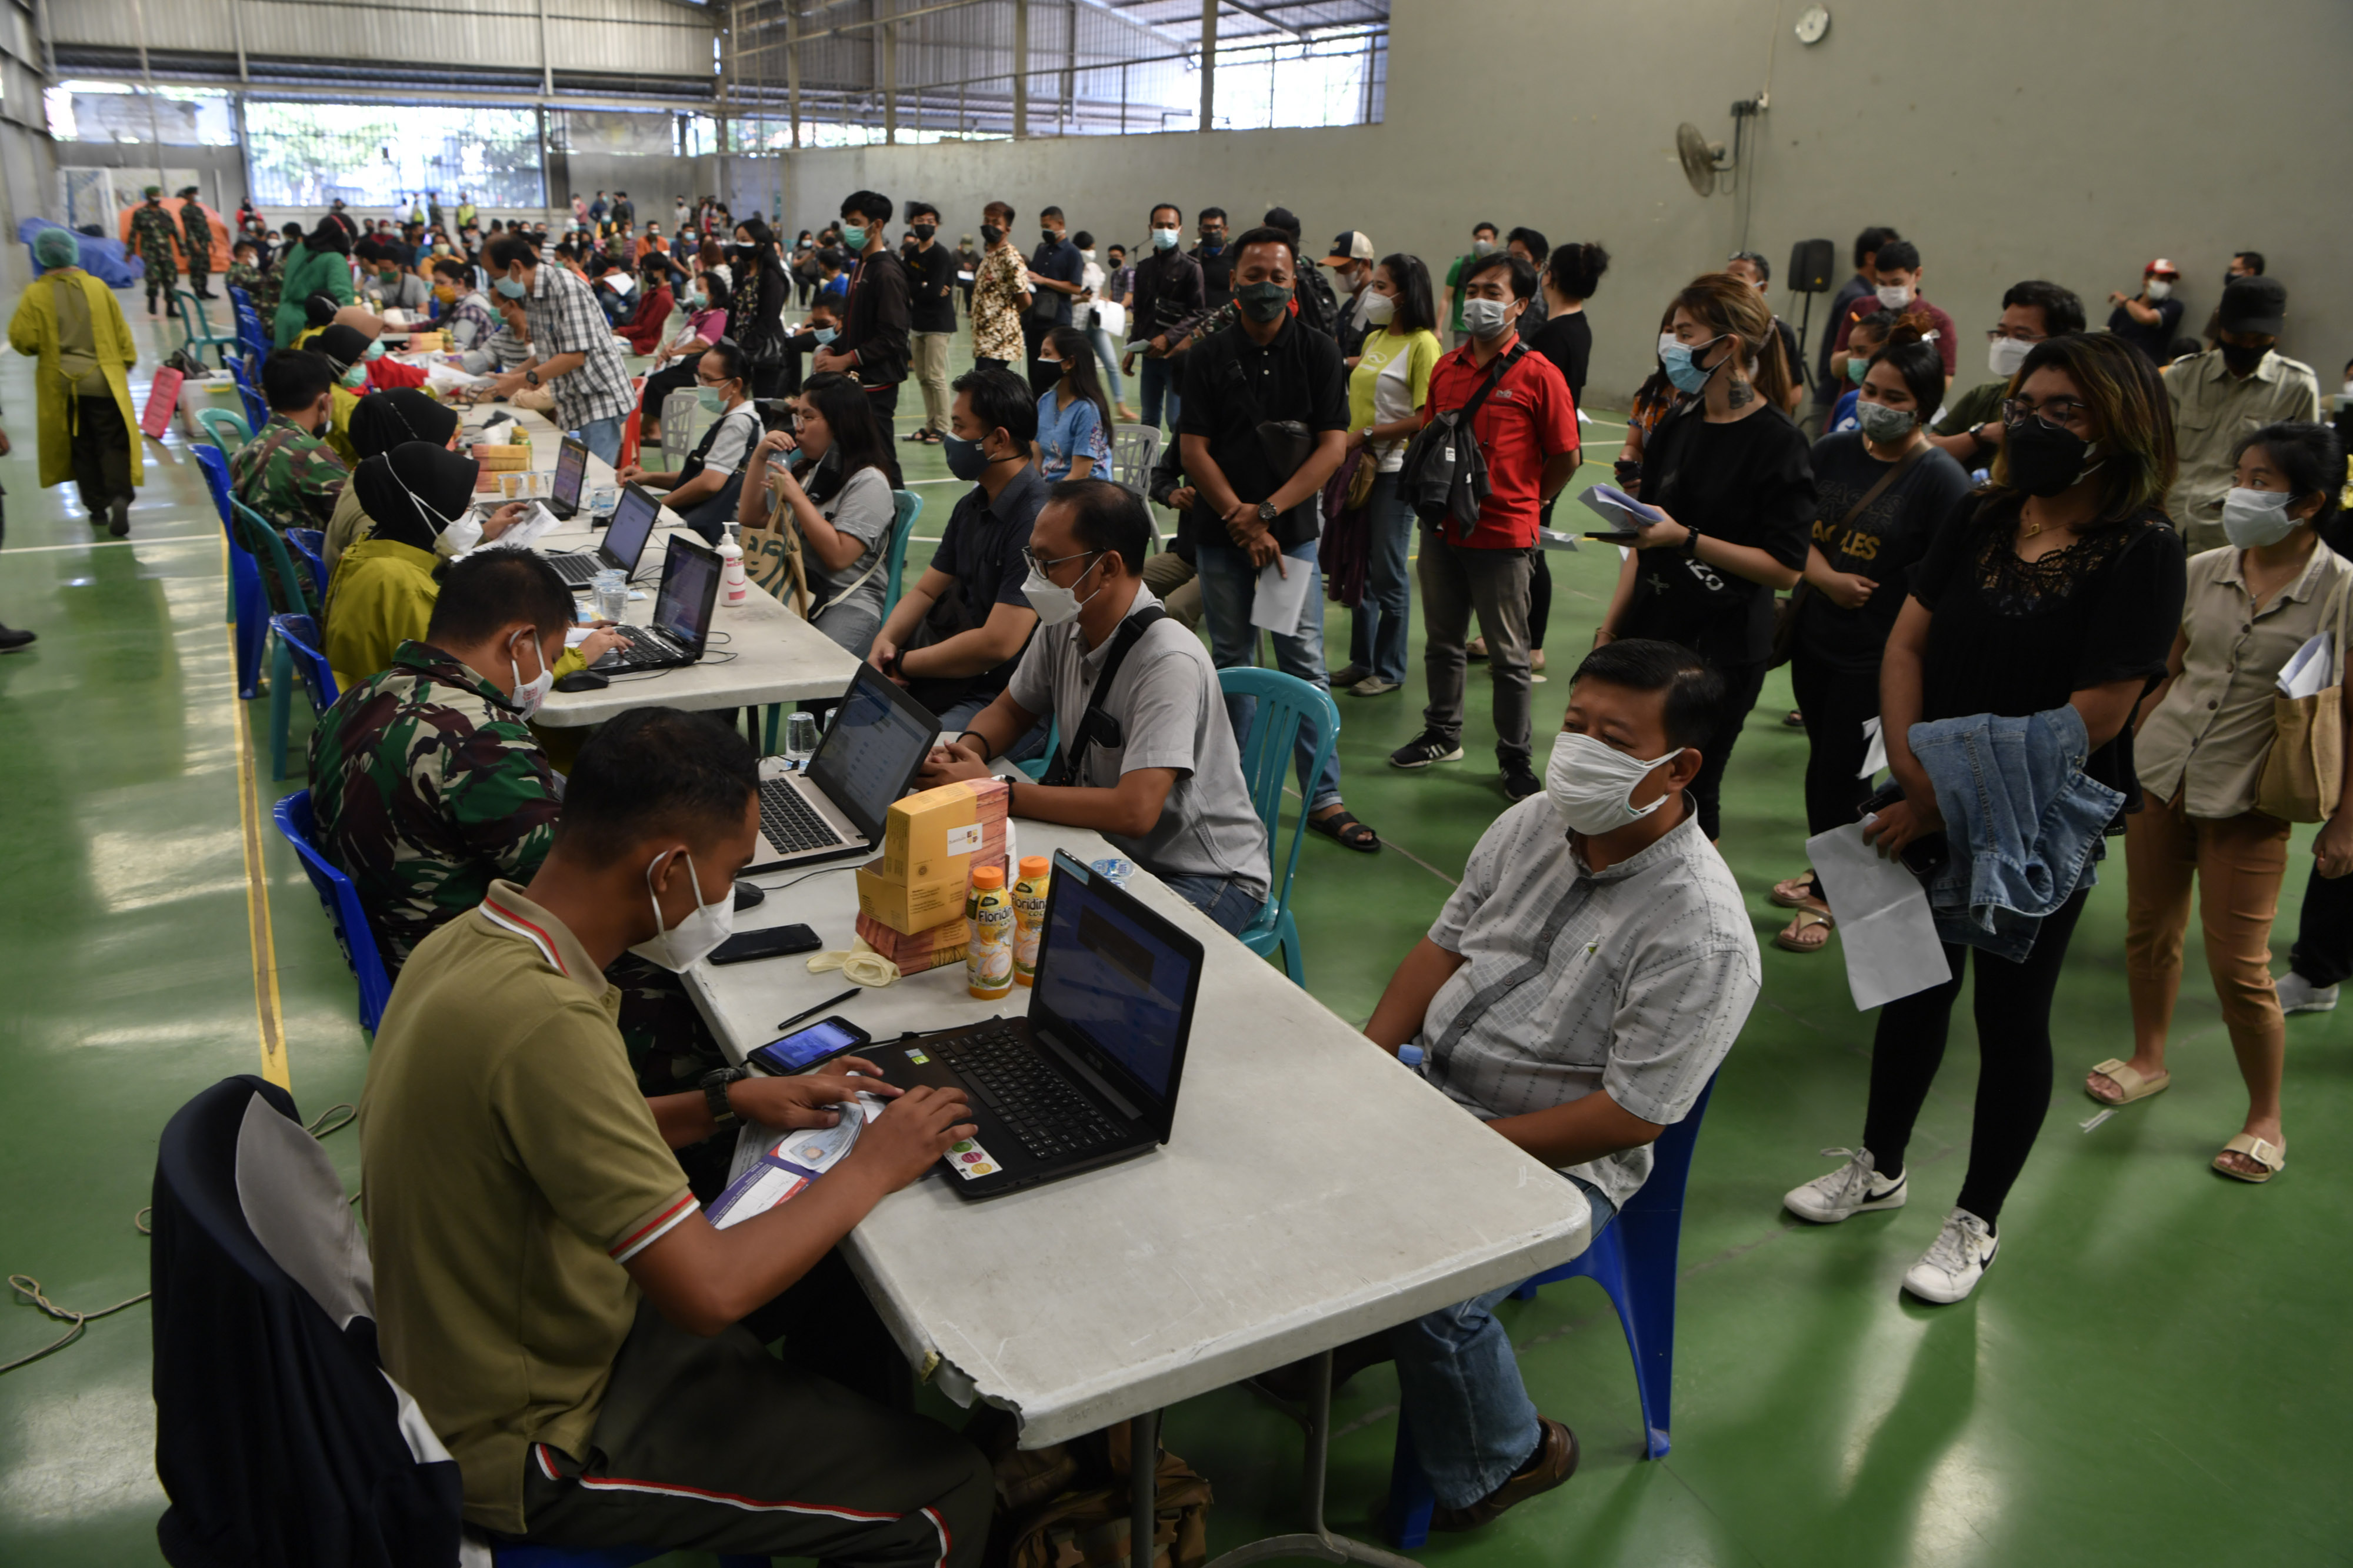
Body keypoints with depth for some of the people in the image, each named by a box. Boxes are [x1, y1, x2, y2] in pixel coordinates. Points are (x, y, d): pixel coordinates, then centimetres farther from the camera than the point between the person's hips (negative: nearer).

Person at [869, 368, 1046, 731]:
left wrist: (902, 663, -13)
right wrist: (885, 641, -4)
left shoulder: (1038, 519, -22)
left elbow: (997, 644, -26)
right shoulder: (972, 506, 11)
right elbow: (926, 590, 18)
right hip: (963, 678, 9)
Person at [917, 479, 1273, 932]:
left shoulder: (1168, 661, -27)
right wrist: (968, 748, -10)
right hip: (1110, 847, 8)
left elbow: (1134, 811, -34)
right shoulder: (1064, 626, -2)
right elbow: (1010, 711, 15)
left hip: (1207, 878, -7)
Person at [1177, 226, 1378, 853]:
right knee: (1231, 661, 8)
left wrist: (1269, 509, -13)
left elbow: (1334, 445, -4)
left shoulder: (1319, 353, 2)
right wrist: (1242, 523, -11)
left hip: (1295, 532, 0)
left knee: (1306, 664, 0)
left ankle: (1324, 798, 6)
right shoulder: (1207, 356, 1)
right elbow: (1193, 451, -3)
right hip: (1222, 535, 0)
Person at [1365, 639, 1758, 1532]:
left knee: (1429, 1297, -27)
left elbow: (1630, 1115, -21)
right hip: (1424, 1085, 7)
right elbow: (1442, 946, 9)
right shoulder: (1534, 823, 1)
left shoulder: (1702, 935, -21)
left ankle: (1505, 1460, 7)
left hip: (1559, 1158, -7)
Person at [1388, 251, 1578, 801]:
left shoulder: (1537, 374, -8)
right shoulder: (1446, 369, 8)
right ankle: (1442, 735, 33)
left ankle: (1514, 757, 15)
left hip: (1502, 534, -5)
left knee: (1507, 654, 3)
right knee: (1442, 641, 17)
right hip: (1441, 528, 6)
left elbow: (1566, 457, -3)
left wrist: (1520, 502, 3)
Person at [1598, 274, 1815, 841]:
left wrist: (1686, 538, -22)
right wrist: (1610, 629, 11)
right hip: (1651, 633, 6)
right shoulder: (1678, 424, 9)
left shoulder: (1776, 442, -12)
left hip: (1723, 650, -6)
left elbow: (1784, 568, -16)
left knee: (1690, 793, 2)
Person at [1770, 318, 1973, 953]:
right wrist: (1827, 577, -16)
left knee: (1838, 770, 1)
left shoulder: (1942, 478, -12)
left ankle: (1825, 896, 20)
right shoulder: (1831, 452, 3)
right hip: (1814, 636, 5)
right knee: (1827, 760, 17)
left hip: (1877, 655, -5)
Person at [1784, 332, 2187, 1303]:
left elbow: (2098, 714, -19)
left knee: (2011, 1013, 8)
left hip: (2040, 825, -5)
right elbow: (1907, 643, 0)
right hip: (1930, 805, 5)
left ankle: (1977, 1222, 25)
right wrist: (1910, 767, -15)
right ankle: (1880, 1167, 38)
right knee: (1915, 986, 17)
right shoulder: (1981, 520, 2)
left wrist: (1960, 800, -20)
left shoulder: (2141, 554, -14)